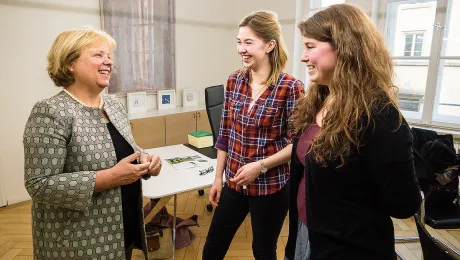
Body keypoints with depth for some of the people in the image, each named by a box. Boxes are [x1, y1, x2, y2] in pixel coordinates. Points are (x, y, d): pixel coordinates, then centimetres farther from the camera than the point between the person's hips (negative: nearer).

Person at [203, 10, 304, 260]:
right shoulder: (234, 81, -1)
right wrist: (218, 177, 7)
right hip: (234, 182, 5)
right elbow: (225, 134, 5)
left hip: (271, 186, -4)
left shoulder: (290, 88, -16)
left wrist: (261, 166, -20)